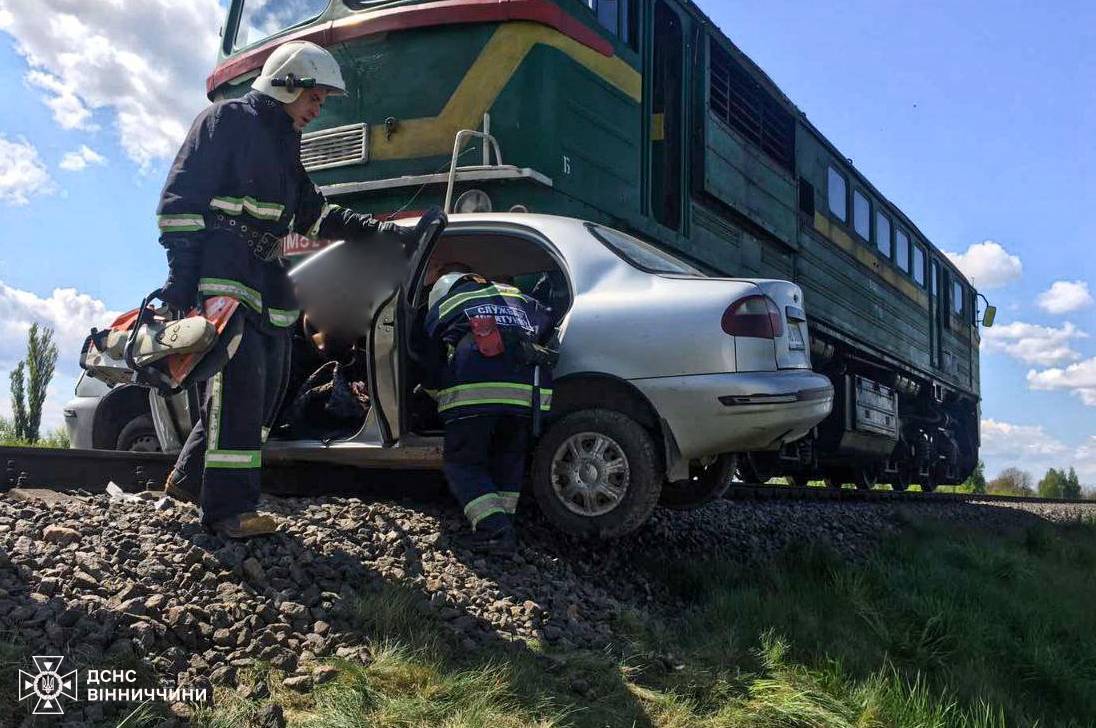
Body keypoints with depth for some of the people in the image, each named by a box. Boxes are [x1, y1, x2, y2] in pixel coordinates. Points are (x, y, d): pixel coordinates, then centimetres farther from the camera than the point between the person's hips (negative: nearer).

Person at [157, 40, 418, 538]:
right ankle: (229, 508, -18)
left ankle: (188, 479, 19)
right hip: (220, 271, -9)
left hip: (265, 278, 9)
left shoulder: (284, 147, 27)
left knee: (266, 388, 6)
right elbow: (181, 195, -8)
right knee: (239, 384, -18)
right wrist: (181, 271, -18)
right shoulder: (226, 120, 1)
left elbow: (316, 215, 25)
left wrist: (383, 231, 14)